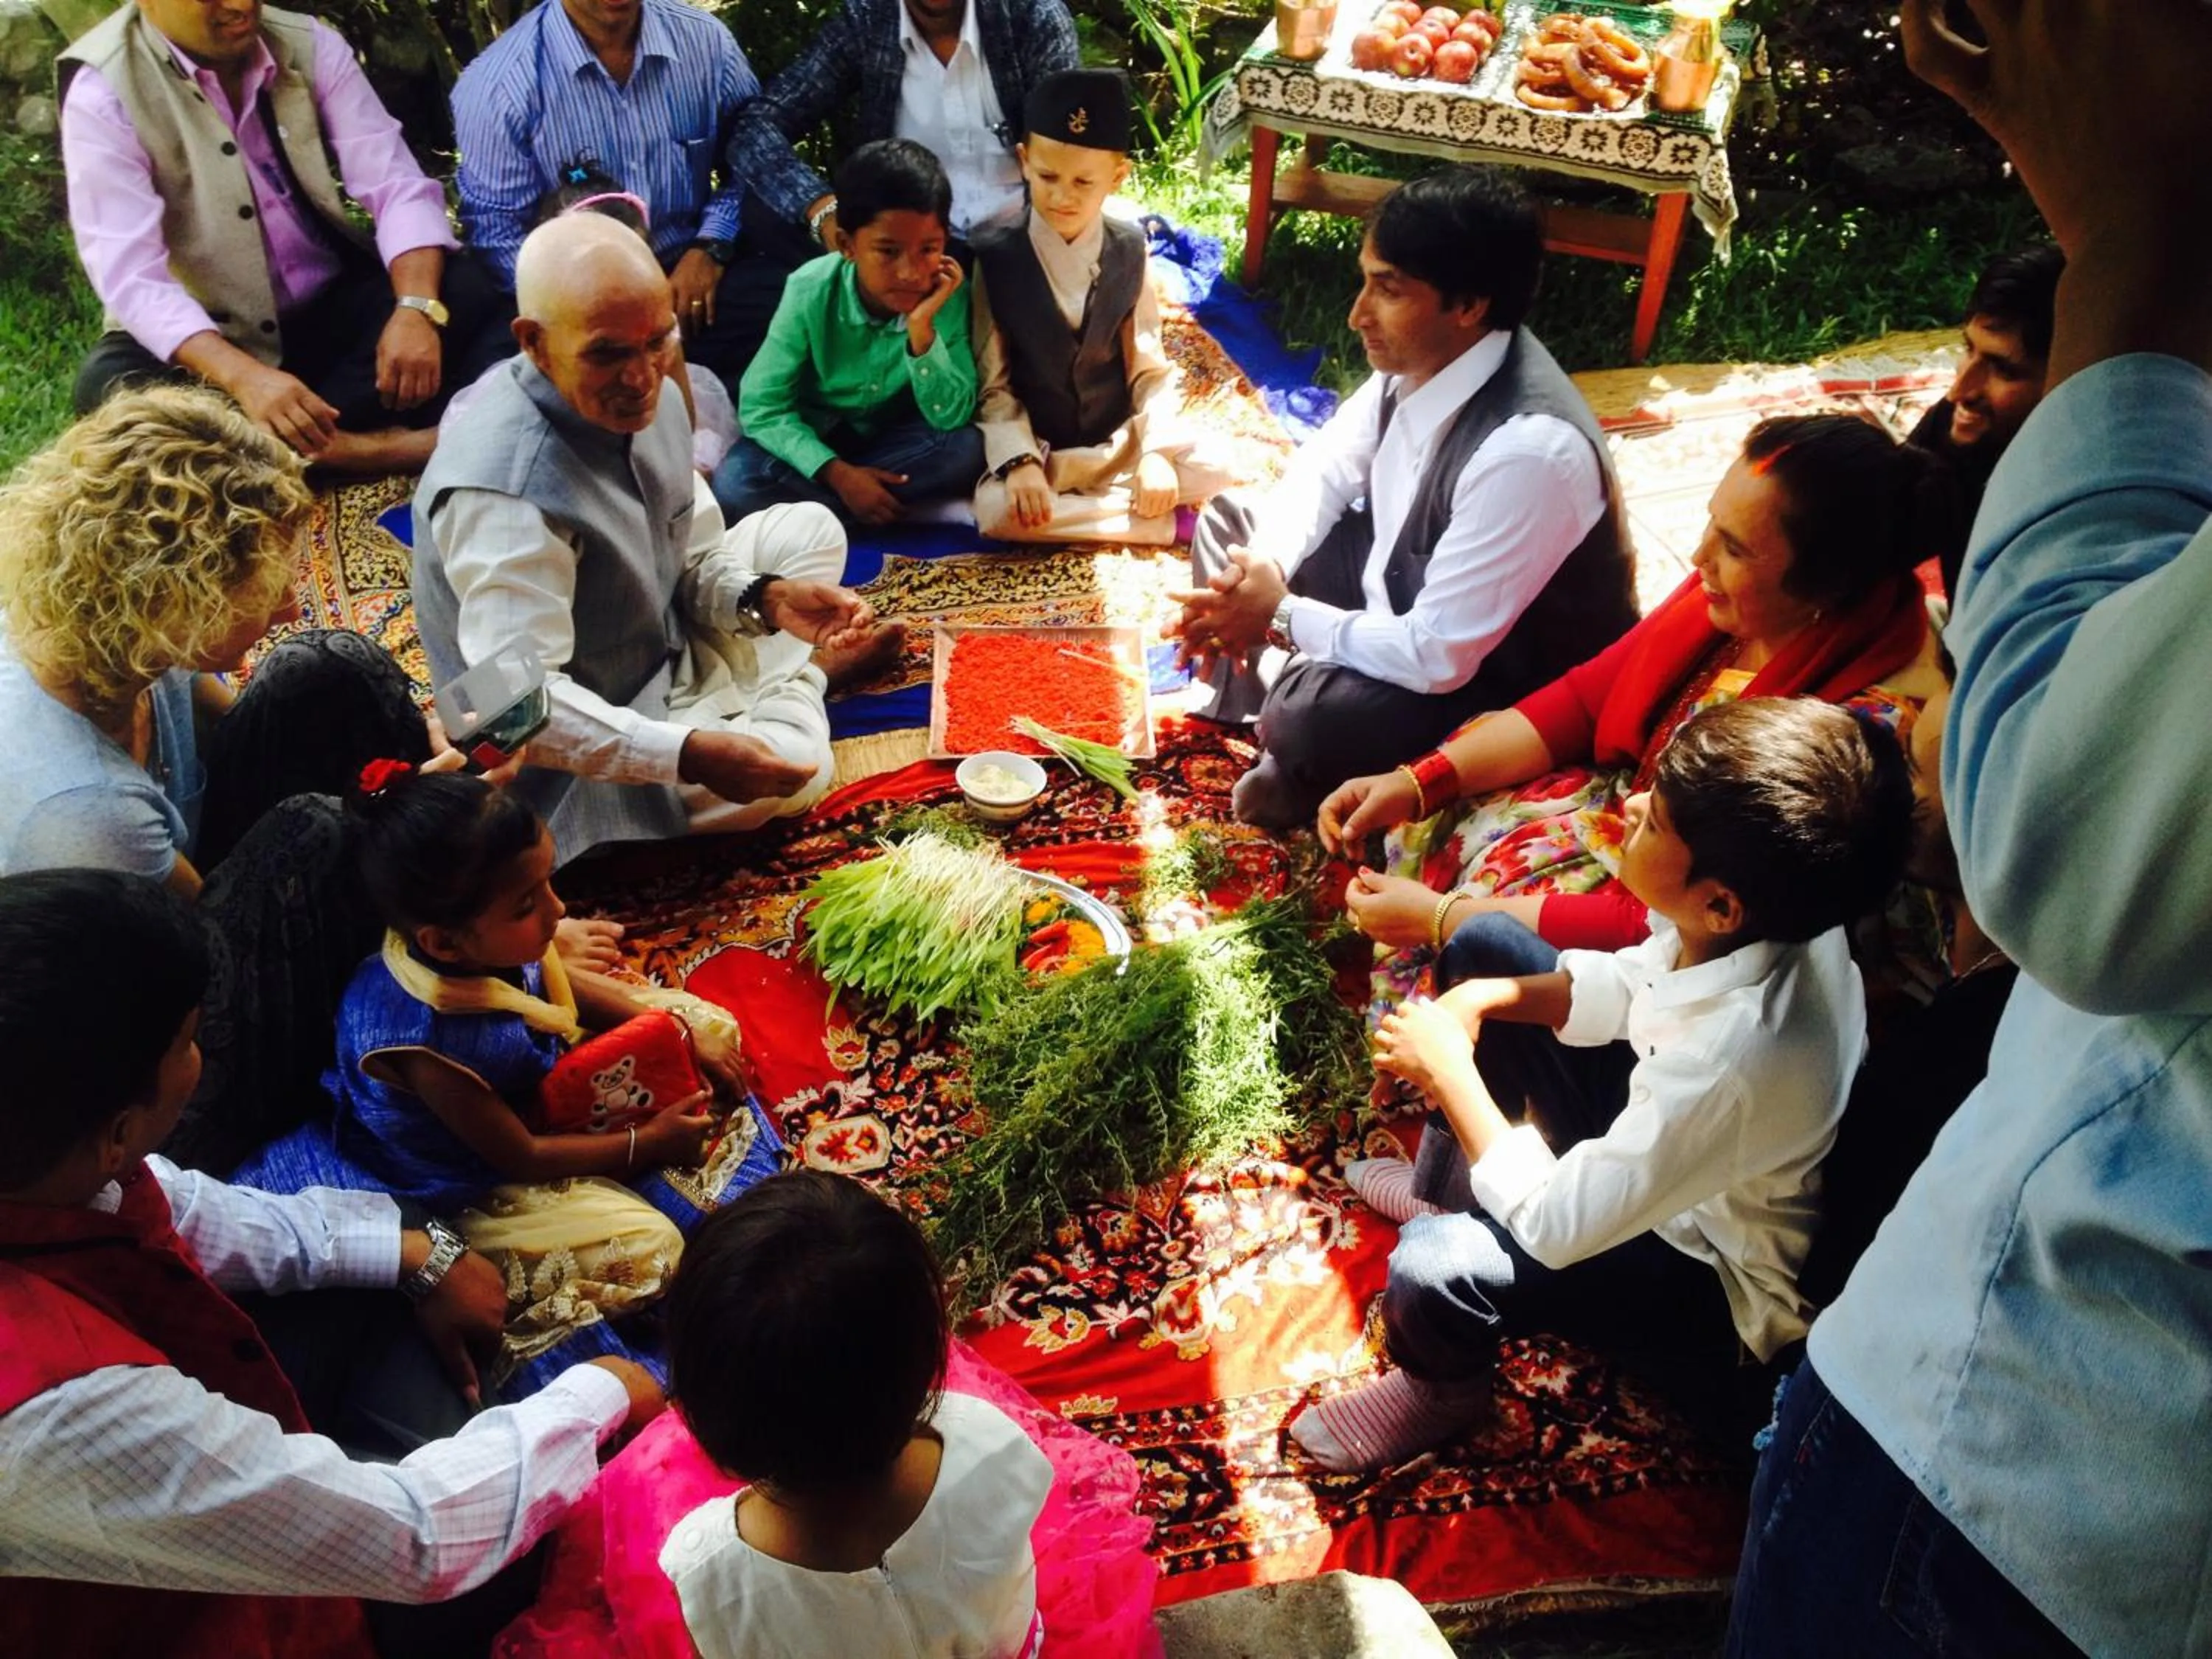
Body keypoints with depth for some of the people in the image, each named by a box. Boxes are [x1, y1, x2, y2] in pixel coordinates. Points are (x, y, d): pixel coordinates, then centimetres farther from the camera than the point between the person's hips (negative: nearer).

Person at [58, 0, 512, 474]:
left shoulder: (309, 46, -3)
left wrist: (417, 308, -32)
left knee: (465, 288, -21)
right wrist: (244, 376, -42)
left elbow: (398, 185, -12)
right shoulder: (102, 92, -14)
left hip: (332, 308, 3)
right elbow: (129, 275, -24)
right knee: (109, 385, -33)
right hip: (206, 341, -2)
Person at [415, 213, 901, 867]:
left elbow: (695, 554, 3)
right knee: (796, 770, -23)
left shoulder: (637, 396, -10)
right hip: (599, 736, -8)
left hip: (667, 637, 8)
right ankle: (797, 675, 7)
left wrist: (766, 598, -17)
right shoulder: (505, 493, -36)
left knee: (808, 529, 8)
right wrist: (687, 755, -42)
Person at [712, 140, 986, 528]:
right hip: (815, 438, -1)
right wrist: (838, 474, -30)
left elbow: (951, 418, -22)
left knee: (967, 450, -30)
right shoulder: (811, 291, -22)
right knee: (735, 485, -29)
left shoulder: (950, 293, -21)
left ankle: (808, 503, -19)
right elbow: (761, 407, -19)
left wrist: (921, 328, -36)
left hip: (893, 439, 1)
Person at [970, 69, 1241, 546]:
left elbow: (1151, 370, -1)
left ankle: (1071, 511, -12)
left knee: (1216, 473, -20)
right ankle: (1165, 522, -21)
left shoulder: (1130, 252, -3)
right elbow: (993, 384, -8)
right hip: (1038, 448, -1)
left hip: (1122, 441, 1)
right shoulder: (996, 259, -8)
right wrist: (1020, 462, -23)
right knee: (998, 510, -32)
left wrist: (1157, 452, -17)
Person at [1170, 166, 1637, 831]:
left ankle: (1303, 780, 2)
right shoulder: (1421, 356, -13)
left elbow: (1437, 658, -33)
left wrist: (1283, 614, -23)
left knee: (1308, 714, -33)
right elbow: (1326, 469, 3)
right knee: (1229, 520, 8)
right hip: (1406, 589, 8)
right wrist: (1259, 571, -15)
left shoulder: (1529, 449, -37)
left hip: (1503, 686, -8)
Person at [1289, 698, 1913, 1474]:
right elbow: (1628, 986, 0)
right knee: (1483, 945, 7)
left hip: (1712, 1276, -7)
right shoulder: (1775, 909, -22)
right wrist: (1479, 1000, -14)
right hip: (1655, 1135, 8)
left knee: (1429, 1272, -30)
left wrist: (1450, 1069, -21)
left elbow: (1555, 1227, -32)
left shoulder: (1740, 1058, -43)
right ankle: (1442, 1186, 28)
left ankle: (1444, 1388, 9)